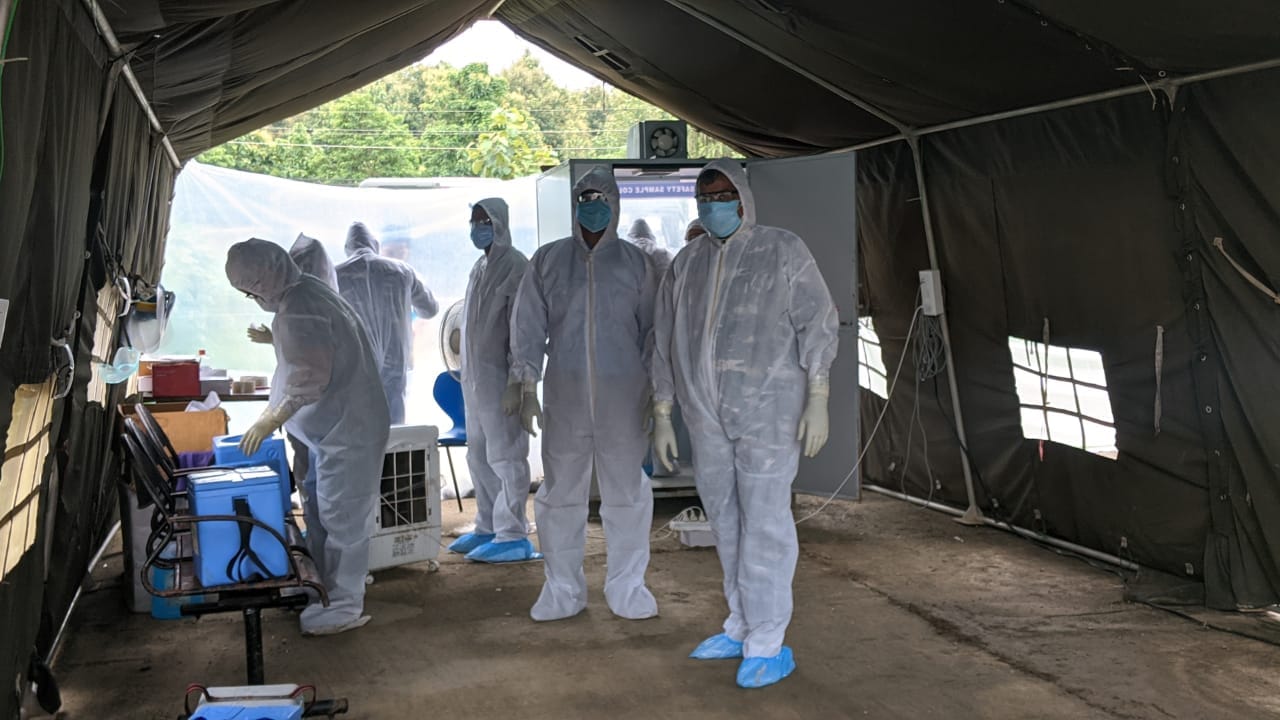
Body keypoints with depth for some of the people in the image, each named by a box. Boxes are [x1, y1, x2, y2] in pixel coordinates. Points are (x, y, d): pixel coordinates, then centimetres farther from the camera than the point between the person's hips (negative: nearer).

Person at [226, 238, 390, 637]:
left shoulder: (297, 308, -21)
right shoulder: (305, 293, 12)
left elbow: (309, 379, -25)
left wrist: (271, 420, -17)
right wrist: (275, 412, 22)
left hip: (347, 429, -11)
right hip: (334, 427, 11)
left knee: (340, 515, -3)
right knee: (320, 510, 18)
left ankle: (344, 606, 6)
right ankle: (326, 588, 30)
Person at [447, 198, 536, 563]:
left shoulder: (515, 266, -12)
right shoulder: (482, 266, 15)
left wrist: (516, 383, -22)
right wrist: (469, 376, 16)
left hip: (499, 379, -9)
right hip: (476, 378, 9)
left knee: (505, 457, -4)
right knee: (479, 456, 14)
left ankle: (513, 536, 3)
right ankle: (488, 527, 25)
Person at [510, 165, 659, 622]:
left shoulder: (635, 262, 6)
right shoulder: (548, 260, 7)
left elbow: (652, 329, 8)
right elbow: (528, 327, 7)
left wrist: (655, 391, 3)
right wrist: (527, 388, 1)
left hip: (623, 396, 0)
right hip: (565, 395, 1)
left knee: (626, 492, 4)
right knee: (561, 493, 5)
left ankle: (627, 586, 16)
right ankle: (562, 588, 17)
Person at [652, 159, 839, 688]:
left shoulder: (782, 251, -1)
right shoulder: (686, 264, 12)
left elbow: (818, 323, -4)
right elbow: (665, 341, 14)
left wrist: (817, 399, -12)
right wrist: (662, 416, 12)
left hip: (768, 411, -5)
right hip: (708, 416, 5)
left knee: (764, 522, -5)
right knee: (725, 520, 10)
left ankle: (767, 644, 3)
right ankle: (742, 625, 23)